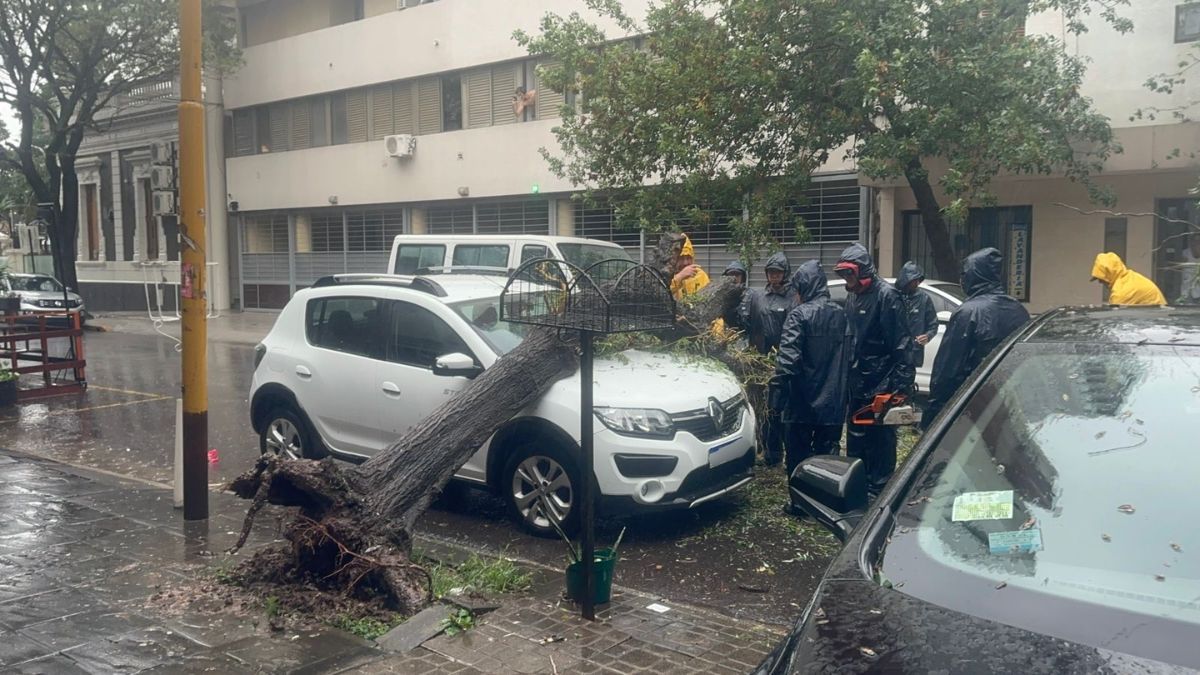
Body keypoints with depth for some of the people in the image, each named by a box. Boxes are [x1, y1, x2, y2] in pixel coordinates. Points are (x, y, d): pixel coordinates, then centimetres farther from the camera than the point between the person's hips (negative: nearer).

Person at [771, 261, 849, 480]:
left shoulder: (800, 314, -12)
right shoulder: (841, 314, 8)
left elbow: (788, 357, -20)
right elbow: (848, 355, 12)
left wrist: (777, 391, -18)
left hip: (803, 400, -5)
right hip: (833, 400, 5)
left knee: (798, 456, 4)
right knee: (828, 454, 11)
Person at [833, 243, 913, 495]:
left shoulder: (886, 295, -12)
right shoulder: (852, 296, 12)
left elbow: (901, 344, -16)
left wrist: (902, 382, -20)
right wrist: (847, 375, 14)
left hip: (881, 384, -8)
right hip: (857, 383, 8)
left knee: (880, 439, -1)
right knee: (855, 437, 16)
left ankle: (879, 489, 8)